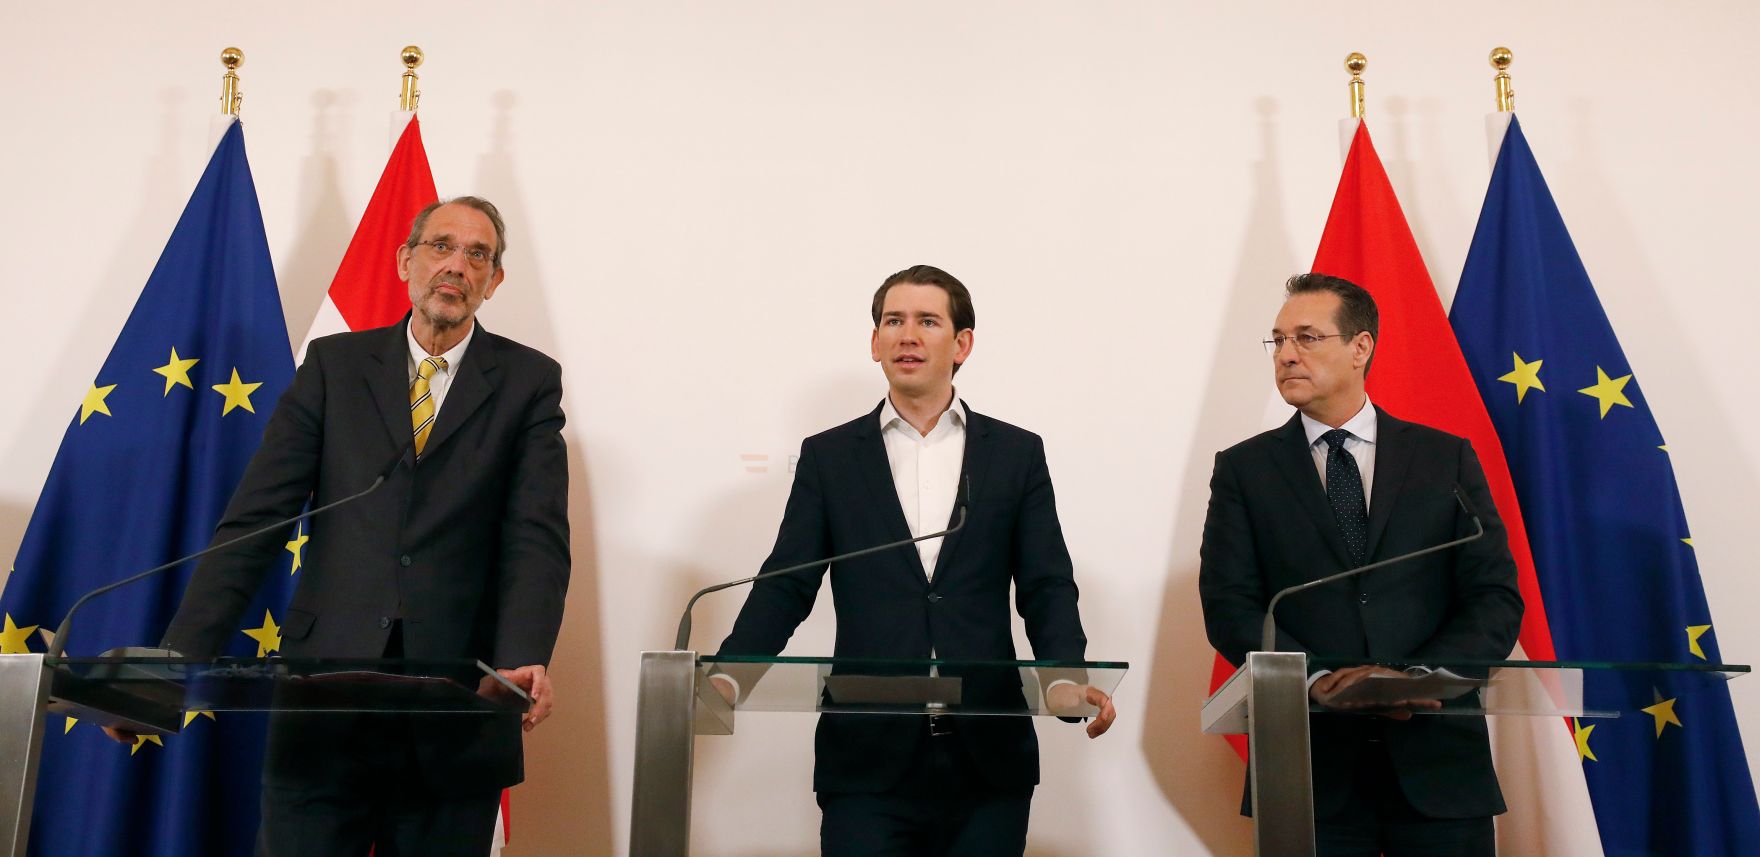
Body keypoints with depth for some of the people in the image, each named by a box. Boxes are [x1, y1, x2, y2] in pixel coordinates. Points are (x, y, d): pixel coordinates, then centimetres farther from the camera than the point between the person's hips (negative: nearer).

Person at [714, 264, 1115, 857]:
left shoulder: (1017, 454, 9)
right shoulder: (828, 457, 8)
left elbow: (1046, 586, 4)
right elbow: (786, 586, 4)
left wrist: (1067, 679, -15)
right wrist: (729, 677, -12)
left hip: (988, 758, 1)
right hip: (869, 762, 0)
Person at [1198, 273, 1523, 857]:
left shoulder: (1447, 458, 7)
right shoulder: (1243, 469, 5)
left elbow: (1497, 599, 2)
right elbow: (1229, 607, -3)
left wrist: (1421, 677, -16)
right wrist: (1320, 680, -18)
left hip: (1438, 762, 1)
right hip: (1309, 766, 0)